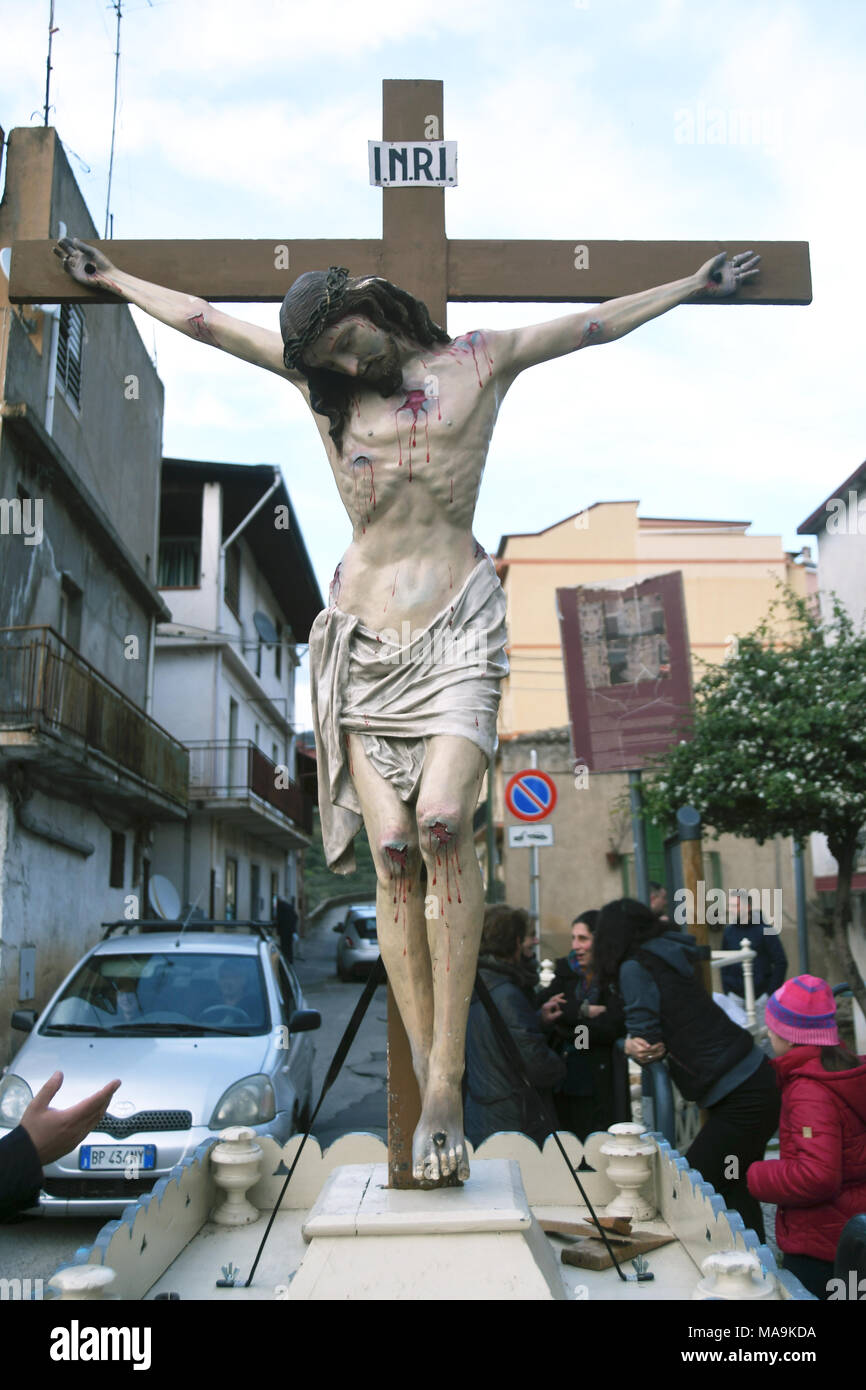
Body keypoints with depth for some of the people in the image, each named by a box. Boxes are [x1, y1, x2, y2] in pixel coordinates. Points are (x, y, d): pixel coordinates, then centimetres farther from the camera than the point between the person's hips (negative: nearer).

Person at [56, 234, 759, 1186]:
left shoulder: (478, 362, 11)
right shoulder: (318, 379, 13)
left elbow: (593, 323, 22)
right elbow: (202, 320, 23)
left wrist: (691, 285, 31)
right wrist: (111, 279, 33)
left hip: (458, 627, -2)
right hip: (364, 641, 2)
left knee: (442, 822, -24)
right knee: (391, 848, -10)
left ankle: (445, 1082, -18)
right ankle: (430, 1087, -2)